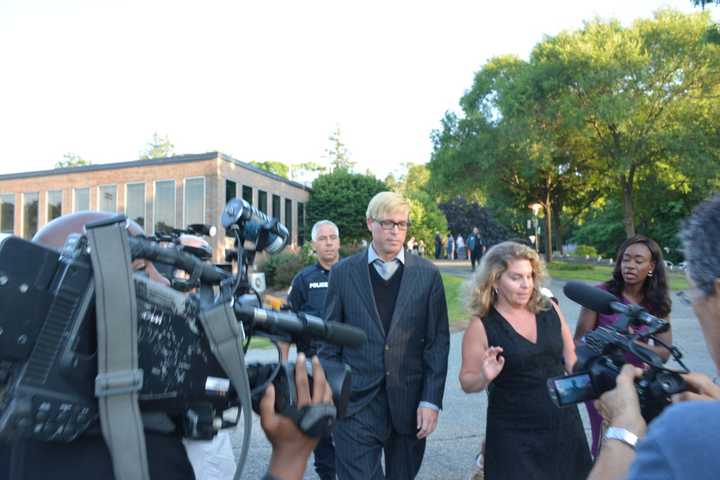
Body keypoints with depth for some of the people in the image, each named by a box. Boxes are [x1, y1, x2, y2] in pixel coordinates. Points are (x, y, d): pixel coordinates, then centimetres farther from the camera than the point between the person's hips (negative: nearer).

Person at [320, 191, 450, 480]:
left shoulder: (427, 274, 0)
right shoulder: (343, 272, -1)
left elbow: (438, 341, 1)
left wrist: (431, 400, -4)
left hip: (409, 403, 2)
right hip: (356, 404, -1)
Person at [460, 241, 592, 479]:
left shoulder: (549, 309, -2)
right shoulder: (481, 326, -13)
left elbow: (571, 358, 10)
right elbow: (467, 382, -6)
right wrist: (485, 377, -25)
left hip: (563, 423, 4)